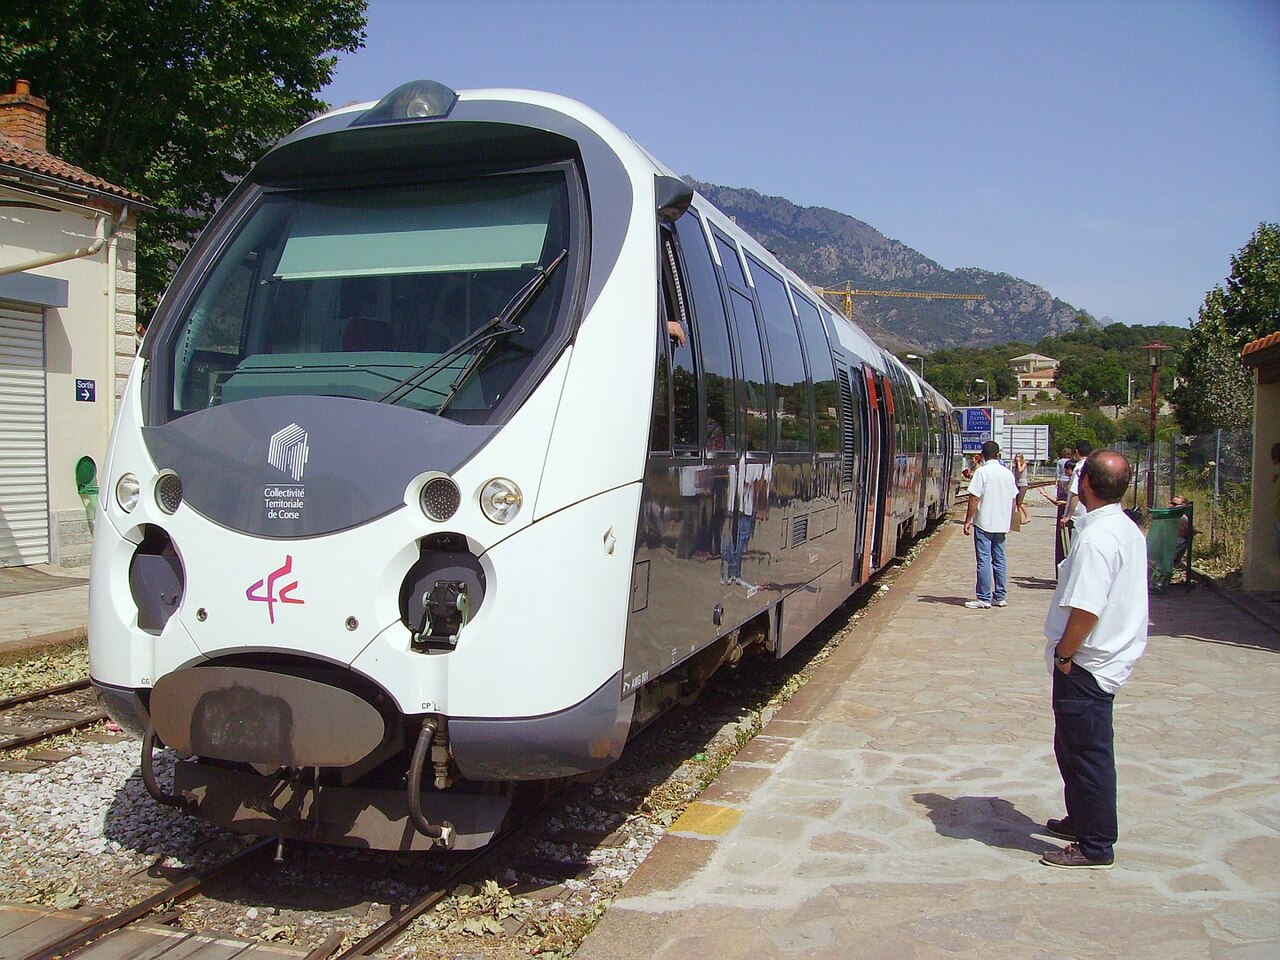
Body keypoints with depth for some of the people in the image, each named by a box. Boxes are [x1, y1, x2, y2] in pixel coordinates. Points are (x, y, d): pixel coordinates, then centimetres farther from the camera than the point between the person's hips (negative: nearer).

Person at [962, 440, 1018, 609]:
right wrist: (1008, 521, 23)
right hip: (1002, 524, 6)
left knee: (984, 561, -3)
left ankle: (984, 598, -1)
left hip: (984, 523, -6)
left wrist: (967, 521, -8)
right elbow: (1013, 499, 13)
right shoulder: (1008, 473, 7)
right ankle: (1000, 597, 17)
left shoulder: (982, 472, -11)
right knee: (999, 560, 12)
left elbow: (974, 499, -14)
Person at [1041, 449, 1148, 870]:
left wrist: (1064, 654, -15)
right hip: (1114, 656, 10)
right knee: (1076, 746, 22)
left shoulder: (1095, 538, -24)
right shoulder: (1129, 530, 7)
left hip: (1086, 665, -10)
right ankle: (1083, 820, 36)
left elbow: (1085, 609, -29)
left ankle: (1096, 847, 11)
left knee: (1087, 752, 1)